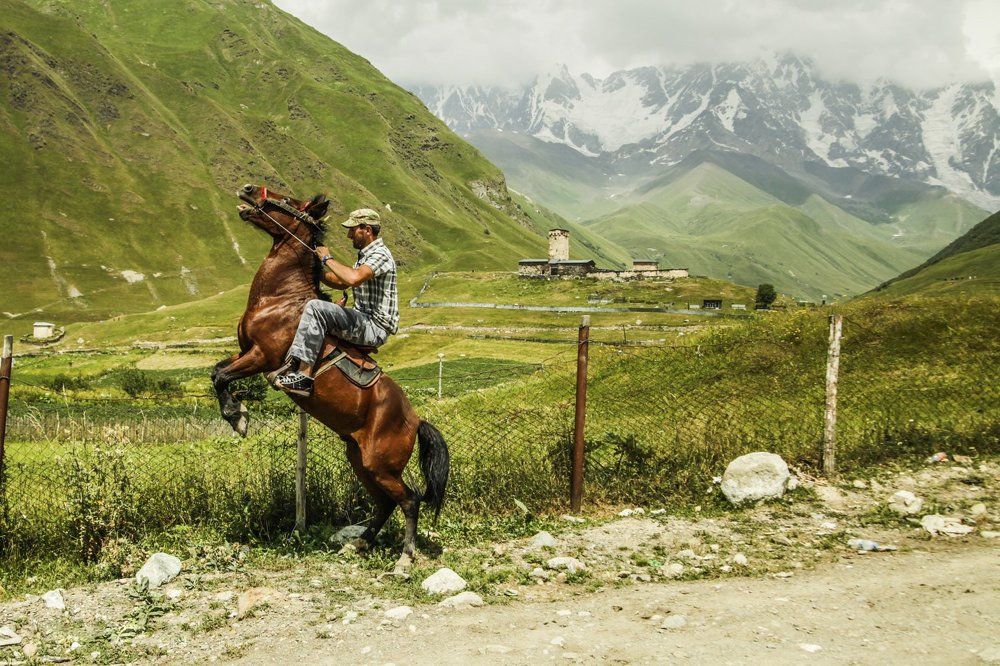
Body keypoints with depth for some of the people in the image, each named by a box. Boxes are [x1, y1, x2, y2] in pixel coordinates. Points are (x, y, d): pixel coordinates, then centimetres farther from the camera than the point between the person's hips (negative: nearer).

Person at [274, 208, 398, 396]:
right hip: (363, 320, 11)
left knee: (315, 307, -25)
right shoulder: (365, 255, 19)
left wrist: (328, 259, -17)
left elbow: (353, 278, -32)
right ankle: (293, 364, 14)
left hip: (375, 327, -11)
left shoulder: (380, 254, -13)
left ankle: (304, 375, -31)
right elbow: (341, 282, 28)